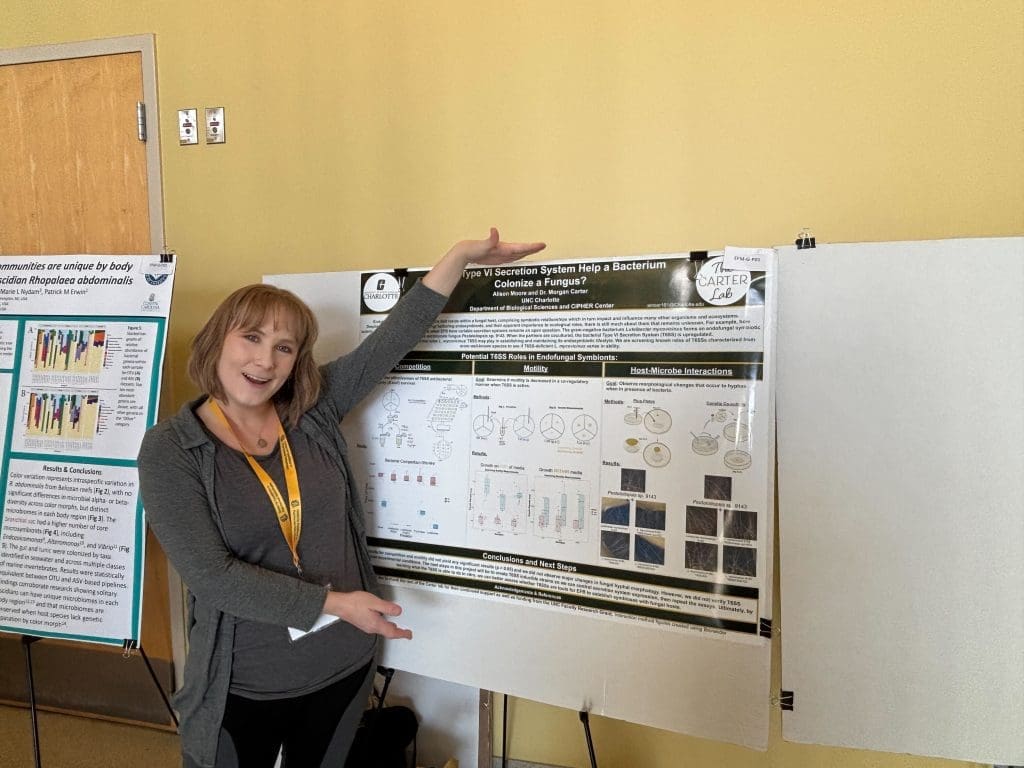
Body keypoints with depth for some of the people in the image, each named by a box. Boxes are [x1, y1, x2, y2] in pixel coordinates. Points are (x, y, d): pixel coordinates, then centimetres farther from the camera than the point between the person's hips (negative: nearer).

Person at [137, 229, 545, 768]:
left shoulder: (315, 411, -5)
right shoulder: (168, 449, -14)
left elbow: (392, 340, -9)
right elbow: (212, 575, -20)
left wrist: (460, 255, -13)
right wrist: (334, 602, -21)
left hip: (345, 666, 3)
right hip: (245, 688, -3)